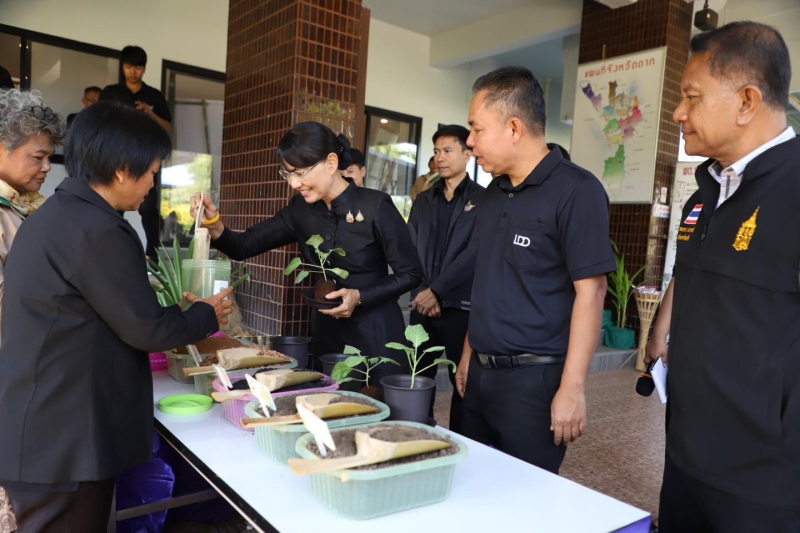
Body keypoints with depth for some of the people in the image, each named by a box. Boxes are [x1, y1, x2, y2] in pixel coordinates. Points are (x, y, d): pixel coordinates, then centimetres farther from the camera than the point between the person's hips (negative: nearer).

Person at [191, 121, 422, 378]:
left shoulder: (375, 206, -15)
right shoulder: (301, 210, 0)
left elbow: (411, 274, -11)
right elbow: (243, 247, -1)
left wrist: (360, 296, -22)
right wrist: (214, 224, -20)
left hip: (375, 334, -5)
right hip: (326, 333, 5)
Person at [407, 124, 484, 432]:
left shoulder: (482, 199, -1)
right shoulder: (423, 201, 14)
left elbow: (475, 254, -11)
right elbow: (411, 251, 7)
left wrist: (436, 290, -15)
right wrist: (424, 293, -6)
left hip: (462, 306, -4)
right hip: (422, 305, 4)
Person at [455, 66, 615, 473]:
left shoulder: (576, 191, -13)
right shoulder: (495, 191, 10)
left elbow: (590, 292, -16)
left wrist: (571, 388, -18)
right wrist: (469, 353, 15)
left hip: (534, 379, -7)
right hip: (481, 373, 8)